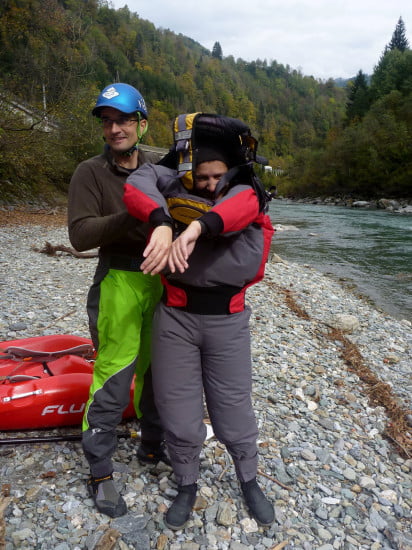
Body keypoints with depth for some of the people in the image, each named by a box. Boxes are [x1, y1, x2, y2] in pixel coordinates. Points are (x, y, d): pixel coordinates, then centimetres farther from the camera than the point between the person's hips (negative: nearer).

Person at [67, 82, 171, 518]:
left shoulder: (158, 167, 8)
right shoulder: (90, 172, -4)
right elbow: (80, 235, -15)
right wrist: (133, 217, -27)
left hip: (160, 282, 5)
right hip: (118, 285, -4)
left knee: (156, 371, 16)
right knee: (113, 380, -3)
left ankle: (152, 447, 37)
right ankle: (100, 473, 17)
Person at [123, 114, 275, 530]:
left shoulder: (242, 194, 3)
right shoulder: (176, 192, 3)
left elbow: (244, 206, -23)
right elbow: (137, 185, -15)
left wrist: (197, 228, -42)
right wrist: (160, 224, -35)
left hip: (228, 321, 0)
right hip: (176, 318, 0)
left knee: (234, 407, 10)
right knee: (177, 410, 8)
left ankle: (249, 482, 38)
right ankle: (187, 486, 34)